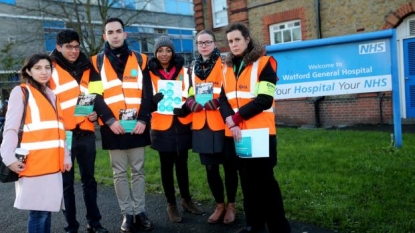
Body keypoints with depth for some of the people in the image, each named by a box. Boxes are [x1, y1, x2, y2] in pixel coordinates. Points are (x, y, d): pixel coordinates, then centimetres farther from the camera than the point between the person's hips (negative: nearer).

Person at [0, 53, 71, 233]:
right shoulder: (20, 92, 0)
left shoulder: (52, 96, 20)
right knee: (38, 211, -6)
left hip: (53, 163, 6)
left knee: (47, 209, 9)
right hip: (33, 163, -6)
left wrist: (66, 156, 13)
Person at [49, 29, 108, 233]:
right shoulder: (51, 70, 0)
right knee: (66, 182, 6)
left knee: (89, 178, 12)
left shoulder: (87, 68, 11)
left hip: (86, 133, 3)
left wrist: (95, 113, -1)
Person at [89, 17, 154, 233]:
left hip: (137, 125, 1)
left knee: (138, 171, 9)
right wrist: (110, 120, -14)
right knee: (119, 173, 7)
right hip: (112, 127, 0)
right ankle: (127, 214, 18)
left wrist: (143, 119, -10)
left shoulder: (140, 60, 7)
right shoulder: (97, 62, 5)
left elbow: (147, 93, 3)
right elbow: (95, 95, -2)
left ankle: (140, 211, 19)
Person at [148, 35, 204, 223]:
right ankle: (171, 204, 21)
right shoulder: (150, 73, -1)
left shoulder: (182, 70, 6)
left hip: (182, 124, 2)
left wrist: (185, 108, -15)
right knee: (167, 165, 7)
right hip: (162, 126, -2)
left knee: (182, 163, 13)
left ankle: (186, 199, 30)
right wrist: (154, 100, -24)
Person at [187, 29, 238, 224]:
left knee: (228, 165, 7)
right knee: (210, 167, 11)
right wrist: (192, 103, 0)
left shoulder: (224, 64, -3)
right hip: (201, 126, 5)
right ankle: (219, 205, 28)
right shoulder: (193, 68, 15)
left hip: (222, 125, -5)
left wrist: (212, 103, -21)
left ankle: (231, 205, 24)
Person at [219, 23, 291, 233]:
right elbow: (223, 98, 7)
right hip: (235, 132, 6)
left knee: (264, 180, -2)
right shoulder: (228, 67, 14)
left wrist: (235, 118, -13)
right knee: (247, 179, 13)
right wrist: (229, 120, -12)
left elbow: (264, 100, -13)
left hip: (259, 131, -5)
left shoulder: (264, 63, -4)